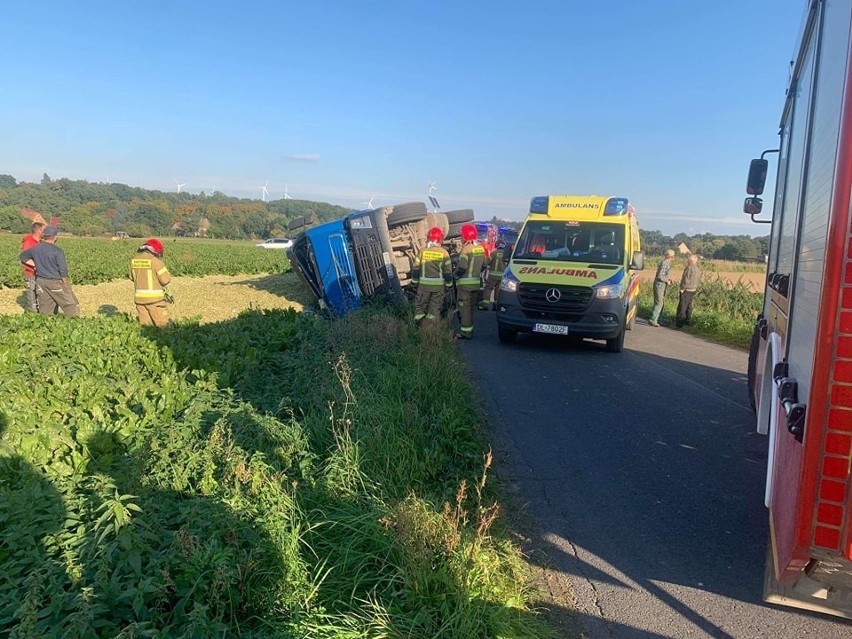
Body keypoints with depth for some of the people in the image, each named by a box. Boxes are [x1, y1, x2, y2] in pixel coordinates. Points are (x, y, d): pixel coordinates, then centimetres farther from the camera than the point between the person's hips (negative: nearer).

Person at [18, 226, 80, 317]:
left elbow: (22, 256, 21)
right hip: (56, 282, -6)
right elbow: (63, 269, -17)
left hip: (41, 281, 6)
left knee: (45, 309, 12)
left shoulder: (35, 249, 4)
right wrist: (64, 282, -3)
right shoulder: (57, 251, -16)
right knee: (71, 305, 0)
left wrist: (36, 264, 15)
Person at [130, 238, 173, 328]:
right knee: (163, 326, -1)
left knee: (145, 325, 9)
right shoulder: (155, 261, -13)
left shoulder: (134, 259, 6)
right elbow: (166, 280, -12)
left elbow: (132, 277, 19)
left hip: (139, 297, 6)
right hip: (154, 298, -6)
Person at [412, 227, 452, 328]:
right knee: (435, 307, 9)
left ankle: (419, 327, 13)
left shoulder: (422, 251, -4)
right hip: (439, 285, 0)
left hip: (424, 284, 0)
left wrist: (415, 282, 11)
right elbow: (448, 270, -1)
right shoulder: (443, 252, -5)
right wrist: (448, 285, 9)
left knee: (420, 305, 13)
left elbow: (416, 268, 0)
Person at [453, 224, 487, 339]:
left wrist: (455, 274, -2)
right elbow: (484, 265, 16)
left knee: (464, 308, -2)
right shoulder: (481, 248, 9)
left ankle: (466, 332, -1)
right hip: (476, 282, 8)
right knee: (471, 308, 16)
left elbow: (461, 268, -20)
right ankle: (469, 330, 22)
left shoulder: (467, 249, -16)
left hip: (465, 283, -8)